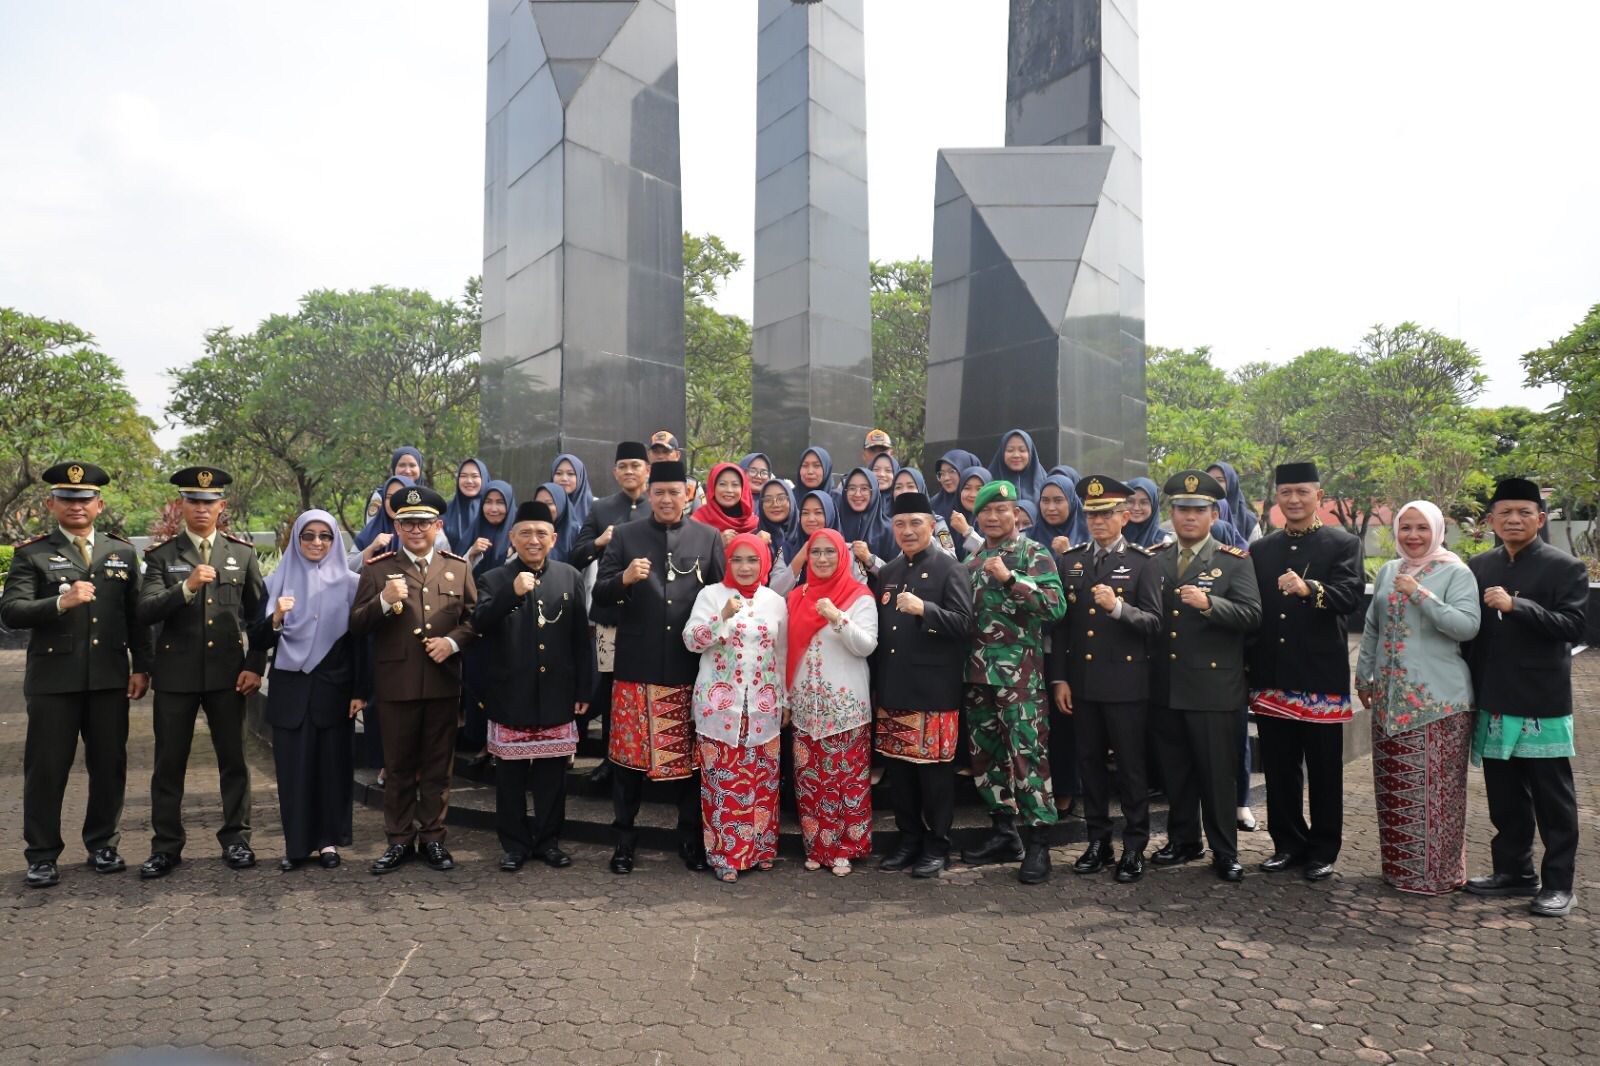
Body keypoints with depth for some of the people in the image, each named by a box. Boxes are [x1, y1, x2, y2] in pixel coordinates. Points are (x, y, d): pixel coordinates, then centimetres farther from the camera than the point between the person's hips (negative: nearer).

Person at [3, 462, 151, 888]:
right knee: (45, 769, 4)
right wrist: (60, 603, -26)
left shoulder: (122, 552, 10)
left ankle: (103, 845, 23)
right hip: (53, 678, -2)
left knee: (109, 766, 9)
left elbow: (136, 614, 10)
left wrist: (141, 666, 5)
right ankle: (42, 856, 16)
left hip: (110, 677, 3)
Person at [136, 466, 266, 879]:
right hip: (176, 674, 0)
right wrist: (186, 588, -26)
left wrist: (255, 665, 0)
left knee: (233, 760, 7)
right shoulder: (161, 555, 2)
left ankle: (235, 838, 19)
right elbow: (145, 613, -10)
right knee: (169, 763, 7)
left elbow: (258, 614, 7)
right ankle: (166, 846, 19)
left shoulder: (242, 552, 5)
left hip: (228, 673, 1)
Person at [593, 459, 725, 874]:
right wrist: (624, 578, -20)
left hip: (690, 667, 0)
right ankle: (624, 839, 23)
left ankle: (691, 839, 24)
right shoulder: (624, 536, 4)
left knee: (690, 755, 9)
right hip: (636, 666, 0)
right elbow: (599, 594, 1)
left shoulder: (708, 537, 5)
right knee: (627, 753, 7)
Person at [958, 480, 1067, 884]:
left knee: (1027, 752, -6)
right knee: (986, 754, 11)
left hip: (1019, 672, -6)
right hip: (977, 671, 6)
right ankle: (1004, 834, 24)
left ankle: (1037, 844, 2)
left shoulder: (1035, 555, -3)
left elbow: (1056, 606, -16)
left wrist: (1009, 578, -22)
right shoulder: (972, 560, 15)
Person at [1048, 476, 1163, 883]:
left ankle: (1134, 847, 15)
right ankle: (1098, 842, 23)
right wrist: (1059, 678, 4)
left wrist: (1118, 608, -27)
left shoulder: (1143, 563, -2)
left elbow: (1153, 622, -9)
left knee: (1131, 766, 3)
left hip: (1126, 683, -4)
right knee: (1090, 763, 11)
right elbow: (1060, 625, 8)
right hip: (1081, 681, 4)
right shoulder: (1069, 562, 9)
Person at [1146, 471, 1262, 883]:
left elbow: (1251, 615, -11)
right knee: (1174, 769, 13)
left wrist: (1208, 603, -26)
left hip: (1212, 686, -4)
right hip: (1163, 685, 4)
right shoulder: (1154, 558, 10)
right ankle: (1183, 840, 28)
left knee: (1216, 771, 3)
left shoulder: (1234, 561, 0)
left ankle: (1224, 852, 16)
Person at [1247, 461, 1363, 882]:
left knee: (1324, 770, 7)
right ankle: (1288, 844, 23)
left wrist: (1309, 589, -35)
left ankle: (1323, 850, 20)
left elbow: (1351, 596, -16)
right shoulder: (1260, 550, 11)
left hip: (1322, 677, -3)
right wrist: (1250, 667, 4)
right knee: (1279, 768, 10)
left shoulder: (1344, 545, 1)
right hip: (1272, 677, 3)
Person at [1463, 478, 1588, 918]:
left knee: (1552, 799, 6)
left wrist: (1515, 605, -25)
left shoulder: (1565, 567, -4)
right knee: (1505, 796, 14)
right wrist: (1469, 691, 9)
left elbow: (1573, 625, -14)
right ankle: (1514, 870, 27)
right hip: (1493, 703, 4)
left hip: (1543, 704, -4)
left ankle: (1557, 883, 16)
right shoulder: (1479, 566, 9)